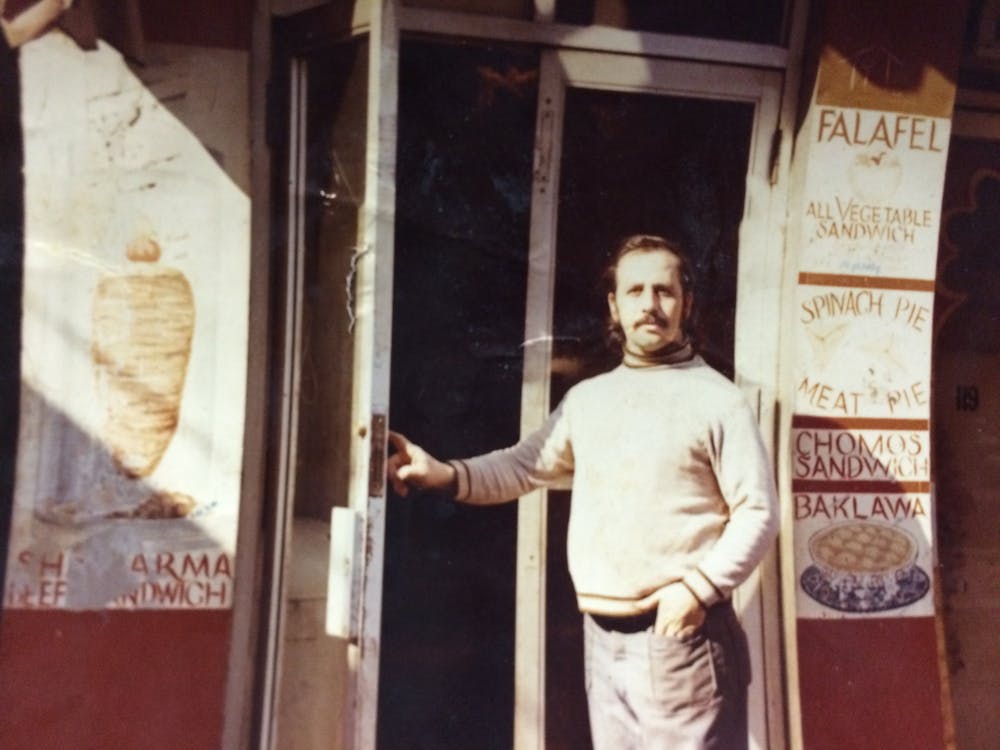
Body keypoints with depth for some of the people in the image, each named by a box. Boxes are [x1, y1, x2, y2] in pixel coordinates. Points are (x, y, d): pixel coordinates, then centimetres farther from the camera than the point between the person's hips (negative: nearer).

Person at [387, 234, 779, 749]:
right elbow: (523, 466, 12)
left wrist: (700, 586, -17)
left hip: (681, 633, -5)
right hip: (603, 635, 5)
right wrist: (445, 474, -5)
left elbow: (758, 512, -6)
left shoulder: (717, 400, -5)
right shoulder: (586, 399, 12)